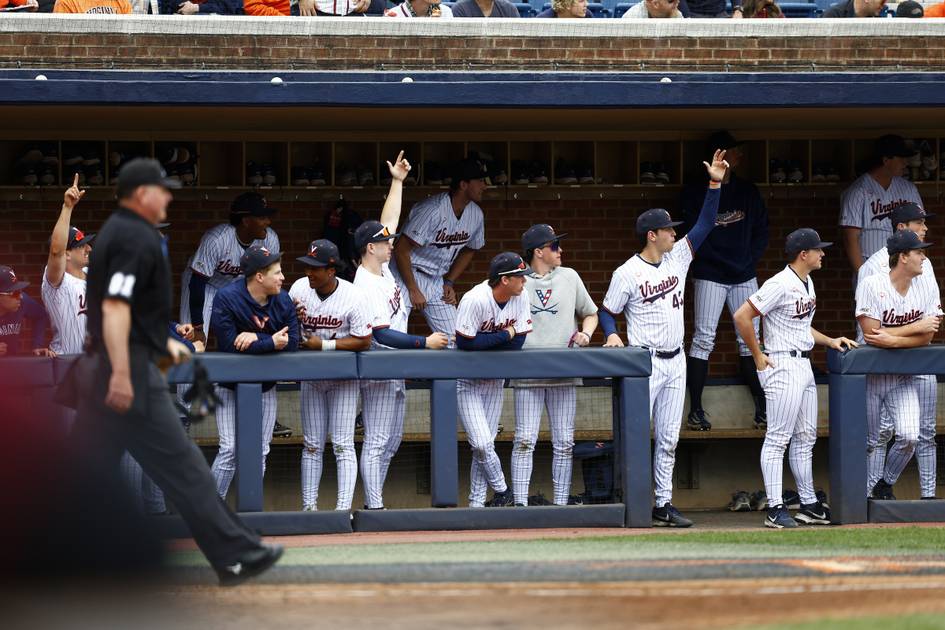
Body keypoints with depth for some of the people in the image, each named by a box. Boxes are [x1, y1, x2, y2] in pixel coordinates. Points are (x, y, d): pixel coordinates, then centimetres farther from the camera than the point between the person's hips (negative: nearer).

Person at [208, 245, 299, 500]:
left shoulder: (283, 301, -5)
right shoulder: (226, 298, -20)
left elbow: (291, 343, -13)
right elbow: (229, 345, -28)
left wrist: (256, 338, -26)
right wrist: (271, 343, -25)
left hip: (265, 388, 5)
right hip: (230, 387, -5)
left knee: (259, 452, 7)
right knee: (230, 450, -10)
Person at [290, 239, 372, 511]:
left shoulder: (353, 297, -18)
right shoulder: (299, 288, -7)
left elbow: (364, 340, -17)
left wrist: (324, 344, -22)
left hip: (343, 377, -4)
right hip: (311, 376, 4)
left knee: (343, 445, -6)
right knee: (312, 445, 8)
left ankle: (344, 507, -6)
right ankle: (309, 506, 11)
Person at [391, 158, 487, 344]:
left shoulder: (475, 214, -2)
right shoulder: (433, 210, -25)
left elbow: (468, 250, 18)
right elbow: (401, 250, -22)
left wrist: (449, 283, 8)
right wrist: (413, 290, -19)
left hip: (437, 280, 7)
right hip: (406, 275, -7)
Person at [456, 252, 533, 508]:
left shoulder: (520, 299, -8)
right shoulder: (475, 300, -25)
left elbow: (518, 343, -10)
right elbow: (465, 343, -28)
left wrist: (486, 341, -20)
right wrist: (505, 335, -20)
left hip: (495, 380, 5)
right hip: (467, 381, -5)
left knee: (485, 444, 6)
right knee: (481, 444, -12)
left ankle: (477, 504, 13)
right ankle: (501, 491, 8)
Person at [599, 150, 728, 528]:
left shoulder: (677, 258, 7)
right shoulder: (627, 273, -8)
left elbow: (705, 225, 5)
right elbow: (606, 312, 0)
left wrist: (715, 184, -5)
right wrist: (612, 334, -20)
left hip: (675, 362, 6)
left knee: (668, 439, 8)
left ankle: (663, 504, 12)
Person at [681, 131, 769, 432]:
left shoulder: (748, 192, 11)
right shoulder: (695, 193, -3)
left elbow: (762, 229, 17)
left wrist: (751, 258, 3)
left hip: (744, 275, 4)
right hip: (710, 275, -4)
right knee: (703, 338, -7)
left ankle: (761, 406, 6)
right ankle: (695, 409, -6)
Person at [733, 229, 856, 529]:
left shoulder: (807, 283, 14)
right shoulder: (781, 285, -16)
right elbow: (742, 316, -19)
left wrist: (830, 341, 14)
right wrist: (758, 356, -14)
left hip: (804, 365, 10)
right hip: (783, 366, -10)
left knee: (806, 437, 13)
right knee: (778, 438, -8)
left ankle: (809, 505, 19)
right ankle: (775, 509, -7)